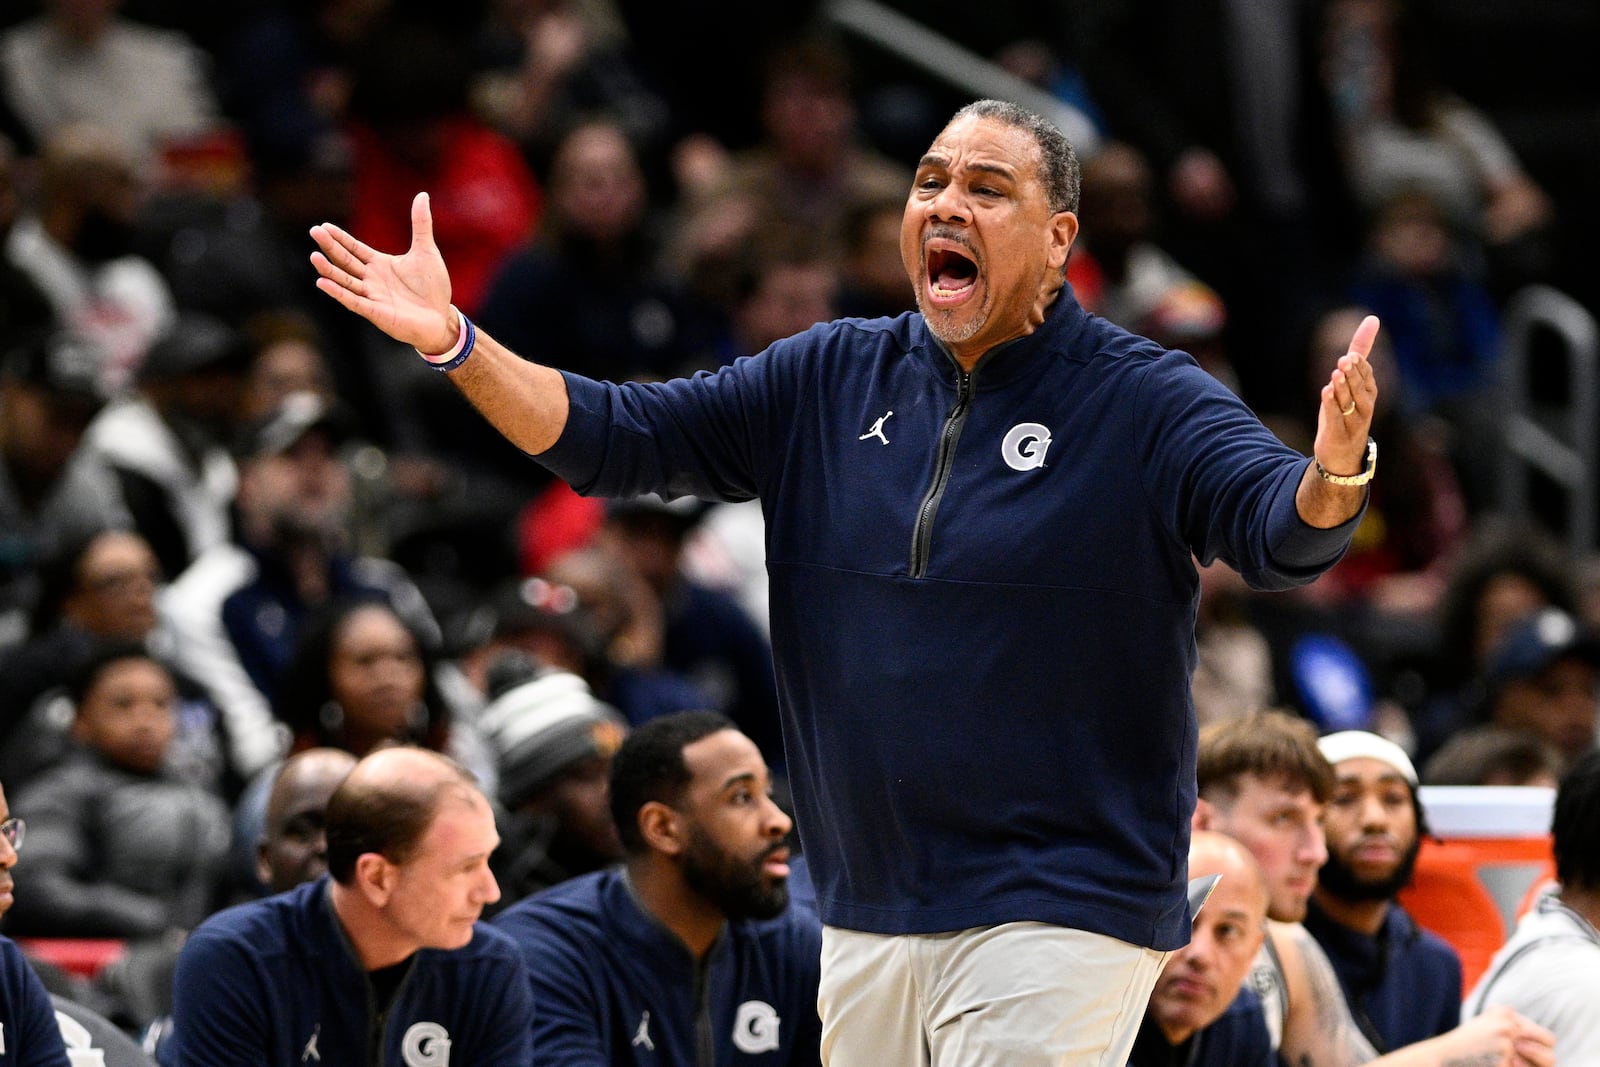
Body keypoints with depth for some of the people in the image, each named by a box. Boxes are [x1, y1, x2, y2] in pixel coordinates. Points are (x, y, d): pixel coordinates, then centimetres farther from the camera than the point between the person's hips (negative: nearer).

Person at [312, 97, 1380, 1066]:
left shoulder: (1146, 402, -7)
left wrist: (1333, 475, -46)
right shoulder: (829, 380, 9)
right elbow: (621, 438, 8)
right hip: (866, 923, 6)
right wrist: (453, 342, -5)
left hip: (1060, 913, -6)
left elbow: (1280, 532, -22)